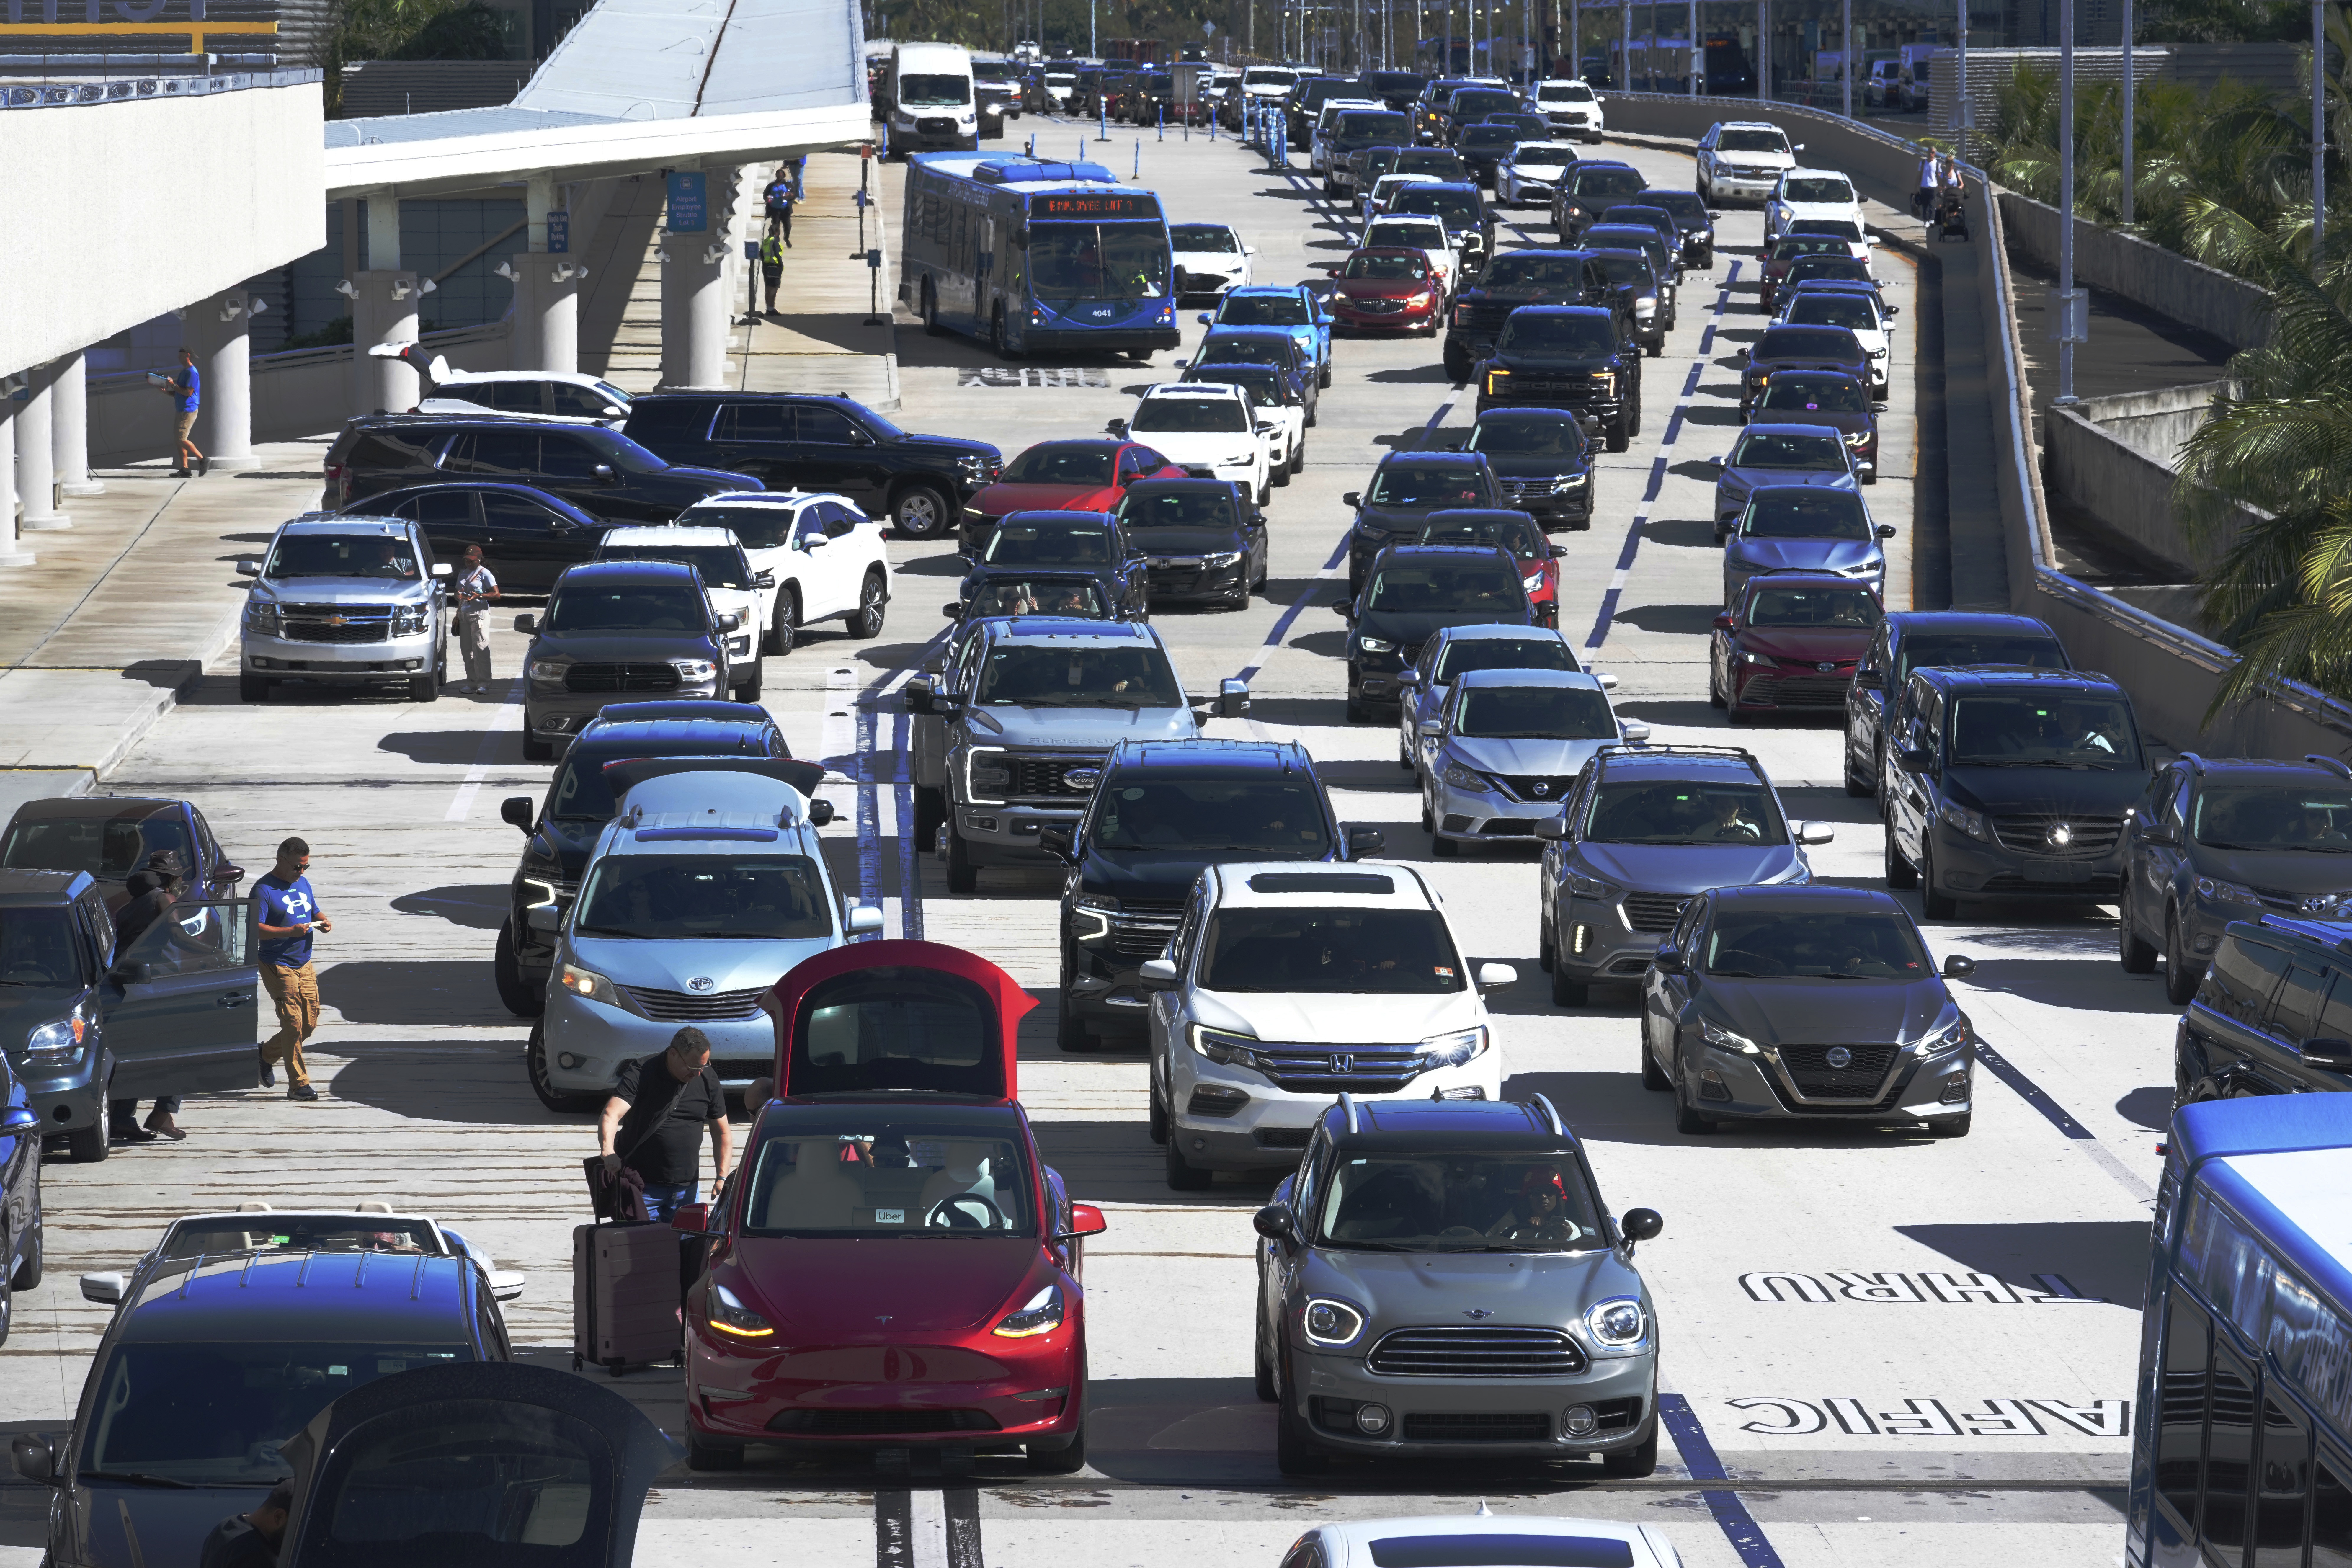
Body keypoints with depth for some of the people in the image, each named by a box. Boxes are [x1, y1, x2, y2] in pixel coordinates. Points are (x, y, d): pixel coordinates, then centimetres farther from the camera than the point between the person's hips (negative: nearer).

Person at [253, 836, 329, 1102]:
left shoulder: (303, 883, 13)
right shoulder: (264, 890, -11)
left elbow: (315, 912, 24)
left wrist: (323, 922, -1)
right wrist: (290, 932, -27)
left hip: (304, 966, 7)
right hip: (277, 967, -7)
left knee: (310, 1024, 9)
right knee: (293, 1024, -9)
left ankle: (267, 1055, 31)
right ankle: (299, 1085, -3)